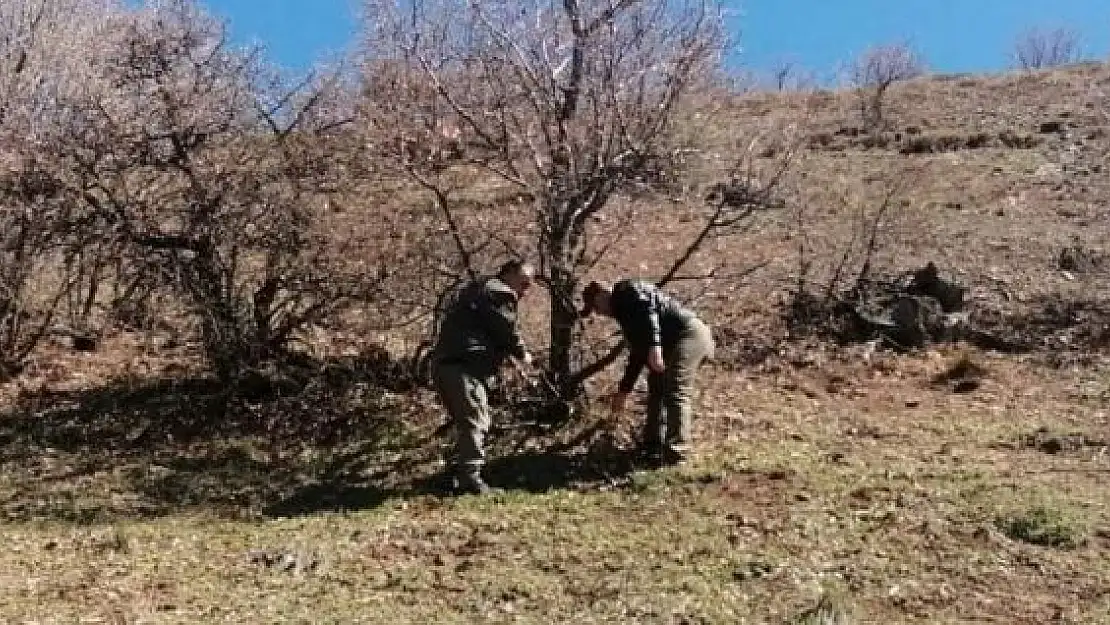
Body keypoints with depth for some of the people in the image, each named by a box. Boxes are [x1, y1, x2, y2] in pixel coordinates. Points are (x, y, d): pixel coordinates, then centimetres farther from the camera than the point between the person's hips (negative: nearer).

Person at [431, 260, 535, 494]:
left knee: (467, 422, 17)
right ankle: (469, 476, -15)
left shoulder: (477, 288, 28)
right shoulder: (501, 294, -4)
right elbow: (508, 330, -5)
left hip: (444, 363, 10)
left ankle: (461, 473, 23)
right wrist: (522, 354, 13)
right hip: (464, 366, -10)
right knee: (476, 421, -11)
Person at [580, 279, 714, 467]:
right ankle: (654, 444, 24)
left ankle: (676, 452, -13)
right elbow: (637, 353, 29)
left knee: (676, 393, -14)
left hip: (688, 333, -11)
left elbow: (648, 310, -22)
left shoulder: (625, 290, -2)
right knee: (656, 385, 17)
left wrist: (654, 347, -33)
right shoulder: (623, 311, 26)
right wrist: (624, 391, 32)